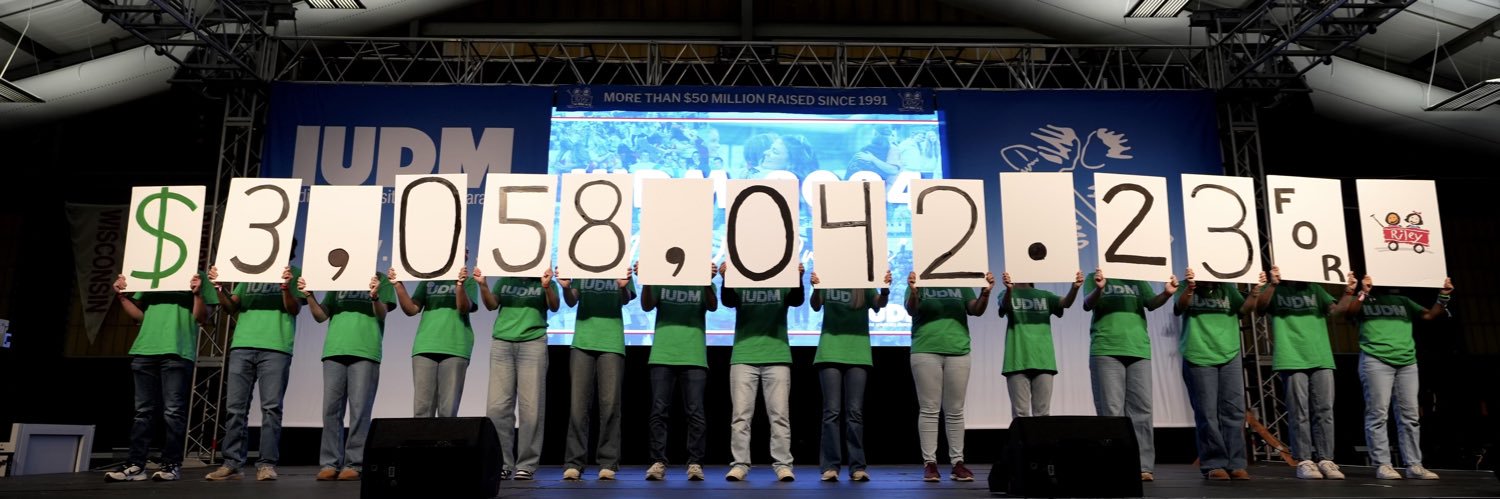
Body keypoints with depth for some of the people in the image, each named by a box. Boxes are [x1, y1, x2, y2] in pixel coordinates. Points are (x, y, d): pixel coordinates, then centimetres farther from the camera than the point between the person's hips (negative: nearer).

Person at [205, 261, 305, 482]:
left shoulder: (293, 273, 9)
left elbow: (294, 309, -1)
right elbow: (232, 308, 15)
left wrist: (286, 287, -19)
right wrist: (219, 287, -3)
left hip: (276, 347, -4)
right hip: (242, 346, 4)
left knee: (271, 406, -6)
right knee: (235, 406, 1)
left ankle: (267, 463, -5)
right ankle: (232, 463, 5)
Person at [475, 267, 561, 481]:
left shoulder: (546, 283, 12)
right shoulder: (504, 281, 17)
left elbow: (554, 307, -3)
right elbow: (491, 305, 5)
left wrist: (547, 286, -21)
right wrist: (482, 285, -13)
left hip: (533, 343, -2)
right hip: (502, 343, 2)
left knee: (531, 406, -5)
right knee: (497, 406, -4)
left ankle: (526, 464, 0)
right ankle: (501, 462, 3)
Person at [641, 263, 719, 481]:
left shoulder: (703, 283, 10)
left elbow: (712, 306, -7)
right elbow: (646, 306, -3)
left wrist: (708, 282, -26)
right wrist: (646, 281, -21)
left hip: (694, 357, -1)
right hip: (662, 356, 1)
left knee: (695, 412, -3)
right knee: (659, 411, -1)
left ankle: (695, 463, 1)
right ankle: (658, 462, 4)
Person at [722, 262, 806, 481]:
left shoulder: (782, 284, 11)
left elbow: (797, 300, -5)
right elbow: (727, 301, -7)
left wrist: (798, 278, -24)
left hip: (777, 357, 0)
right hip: (744, 357, 0)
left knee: (779, 414, -2)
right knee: (741, 414, -2)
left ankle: (783, 464, 1)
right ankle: (739, 464, 1)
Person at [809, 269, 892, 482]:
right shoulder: (827, 279, 3)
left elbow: (878, 305, -10)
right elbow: (816, 306, -10)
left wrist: (885, 289, -32)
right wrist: (816, 288, -31)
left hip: (858, 353, 1)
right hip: (830, 353, -1)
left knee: (855, 412, 2)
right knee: (832, 411, -2)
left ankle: (857, 466, 5)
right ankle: (830, 466, 2)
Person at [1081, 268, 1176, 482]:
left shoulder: (1137, 280, 17)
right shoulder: (1095, 278, 10)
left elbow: (1151, 303, 4)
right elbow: (1088, 305, -5)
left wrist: (1166, 294, -18)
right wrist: (1099, 289, -27)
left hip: (1139, 349, 3)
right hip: (1106, 350, -3)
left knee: (1141, 409, 0)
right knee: (1111, 410, -6)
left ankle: (1143, 466, 2)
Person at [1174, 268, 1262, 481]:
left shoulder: (1228, 288, 12)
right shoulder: (1188, 289, 4)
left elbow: (1245, 308, 0)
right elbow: (1179, 308, -14)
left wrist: (1255, 291, -21)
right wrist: (1190, 287, -34)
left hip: (1230, 355, 3)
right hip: (1198, 357, -3)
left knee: (1234, 411, 1)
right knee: (1207, 413, -2)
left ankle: (1235, 464, 6)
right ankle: (1213, 464, 2)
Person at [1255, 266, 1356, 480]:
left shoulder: (1315, 289, 20)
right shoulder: (1276, 290, 8)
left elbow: (1336, 310, 9)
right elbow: (1260, 306, -11)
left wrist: (1348, 292, -9)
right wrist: (1272, 284, -26)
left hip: (1321, 358, 4)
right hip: (1292, 359, -4)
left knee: (1324, 411, 1)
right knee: (1299, 412, -4)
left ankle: (1325, 460, 6)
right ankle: (1304, 461, -1)